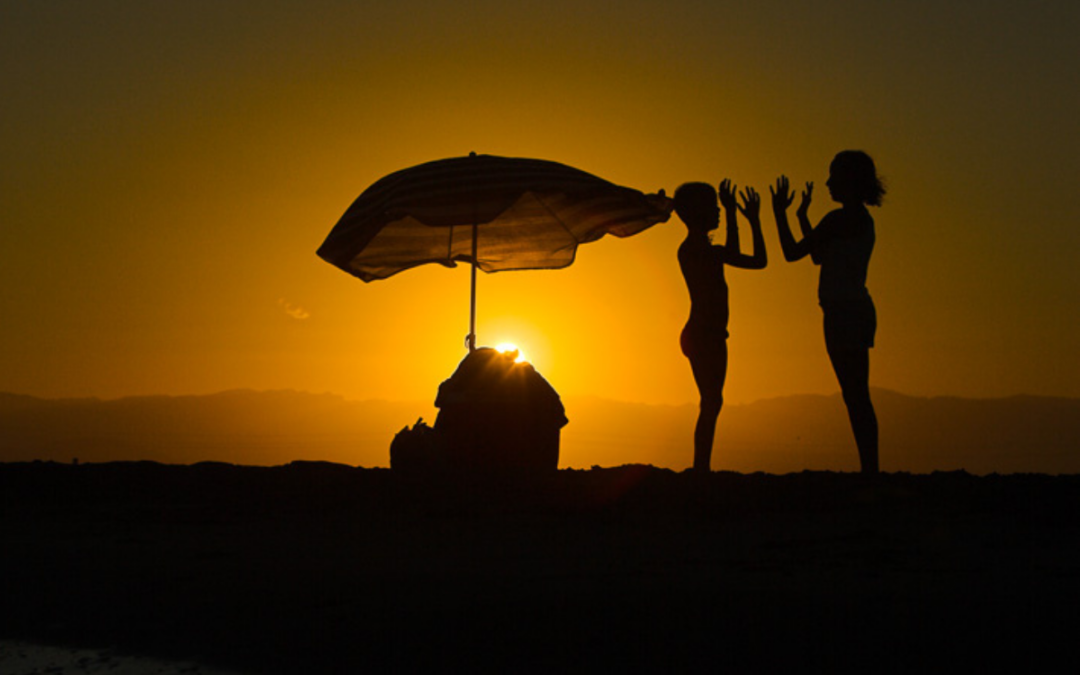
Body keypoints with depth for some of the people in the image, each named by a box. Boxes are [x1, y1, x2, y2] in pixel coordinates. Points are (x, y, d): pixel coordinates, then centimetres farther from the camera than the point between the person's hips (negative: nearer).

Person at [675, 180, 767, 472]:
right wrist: (732, 213, -12)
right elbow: (733, 255, -21)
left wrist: (754, 220, 20)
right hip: (700, 335, -10)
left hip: (713, 337, 10)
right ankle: (700, 468, -18)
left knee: (712, 403, 7)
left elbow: (758, 261, 22)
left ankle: (701, 469, 8)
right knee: (711, 403, -16)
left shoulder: (709, 250, 19)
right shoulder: (689, 248, -10)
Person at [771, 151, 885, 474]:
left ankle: (869, 469, -10)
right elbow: (819, 257, 28)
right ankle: (870, 468, 11)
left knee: (855, 396, -10)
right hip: (857, 311, 10)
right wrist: (803, 217, 35)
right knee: (858, 397, 10)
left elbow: (793, 253, -10)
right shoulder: (862, 219, 18)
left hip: (845, 314, -10)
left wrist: (779, 213, 3)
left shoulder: (840, 219, -12)